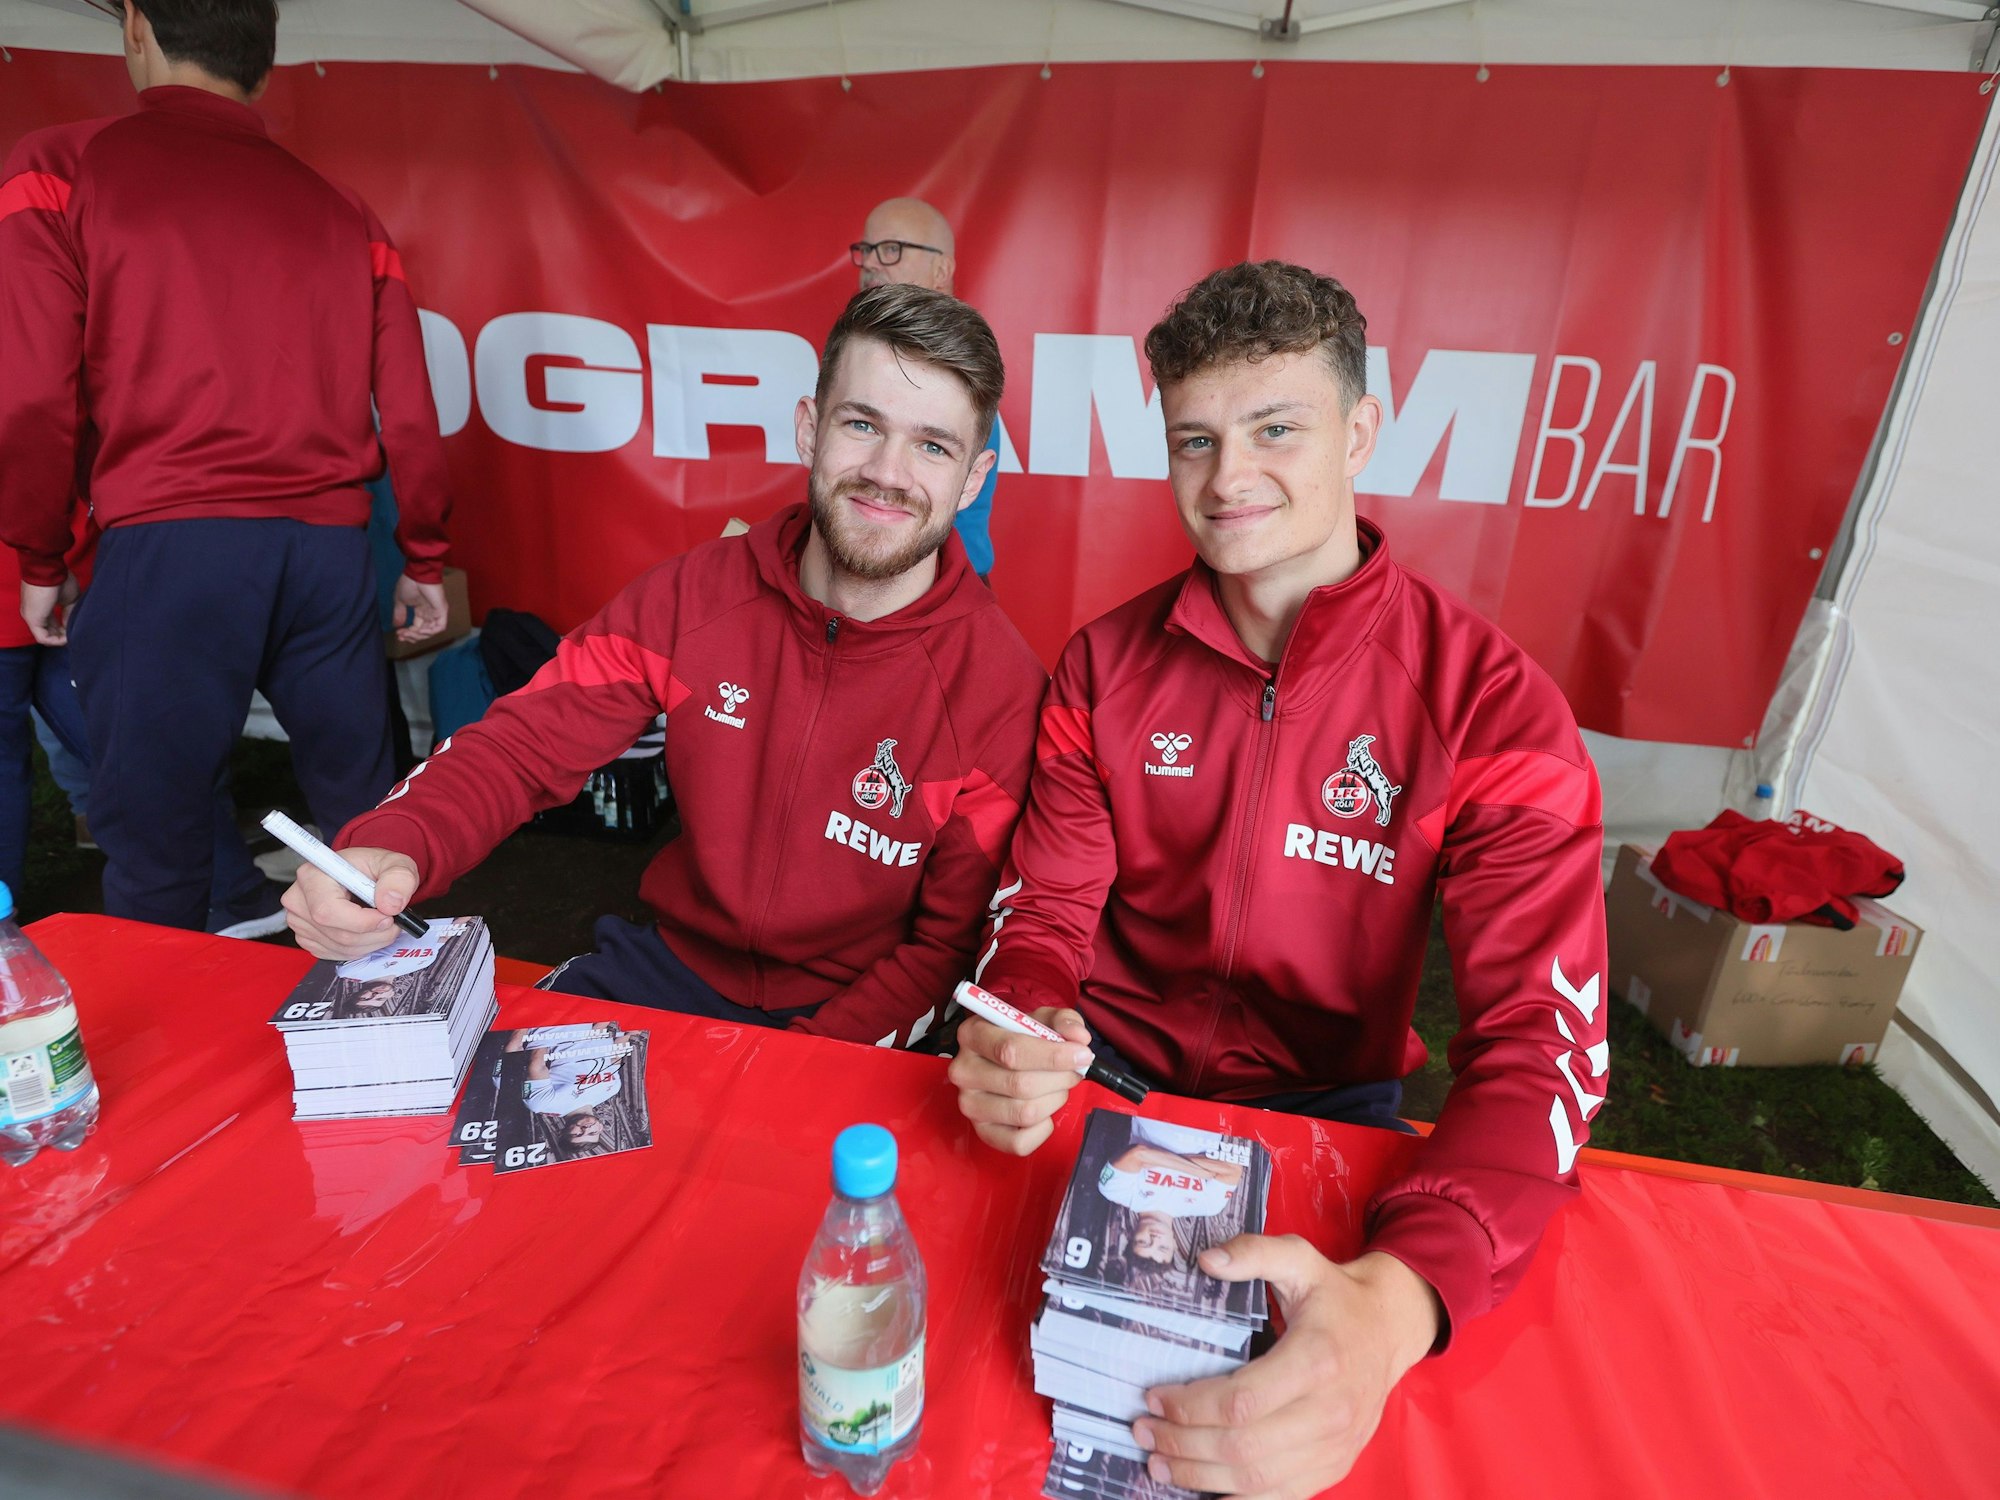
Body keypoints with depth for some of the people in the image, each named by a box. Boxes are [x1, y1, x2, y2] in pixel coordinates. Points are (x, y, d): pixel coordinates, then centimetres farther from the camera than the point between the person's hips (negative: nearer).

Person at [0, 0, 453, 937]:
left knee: (155, 852, 7)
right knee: (363, 815, 14)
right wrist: (425, 560, 18)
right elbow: (409, 411, 8)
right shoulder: (343, 214, 13)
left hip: (165, 547, -3)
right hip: (329, 545, 4)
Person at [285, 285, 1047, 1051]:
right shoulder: (693, 592, -9)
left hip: (838, 1020, -2)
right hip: (668, 962, 3)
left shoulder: (998, 688, -17)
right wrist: (388, 847, -28)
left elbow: (950, 944, -10)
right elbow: (523, 745, -7)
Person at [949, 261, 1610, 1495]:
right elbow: (1049, 907, -3)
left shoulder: (1490, 703, -14)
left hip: (1326, 1100, -1)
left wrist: (1393, 1303, -39)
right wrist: (1014, 1042, -28)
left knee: (1294, 1398, -21)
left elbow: (1542, 1035, -21)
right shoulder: (1107, 666, -4)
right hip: (1107, 1067, 2)